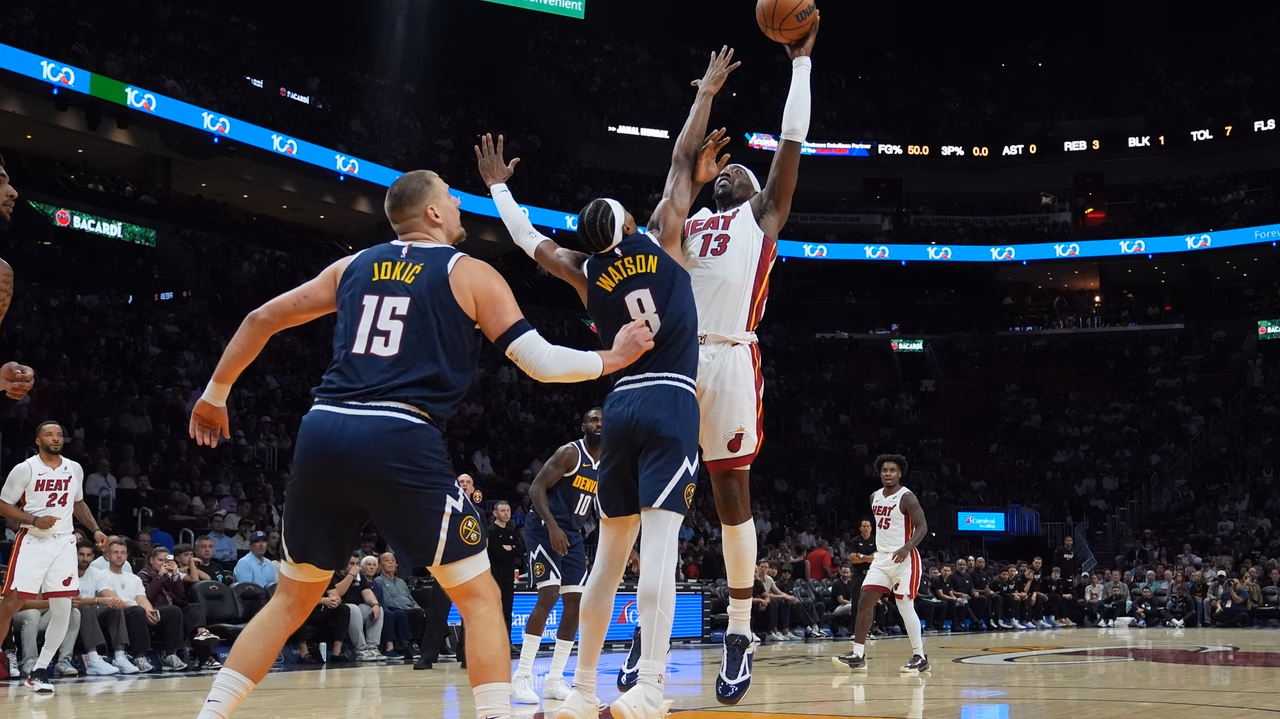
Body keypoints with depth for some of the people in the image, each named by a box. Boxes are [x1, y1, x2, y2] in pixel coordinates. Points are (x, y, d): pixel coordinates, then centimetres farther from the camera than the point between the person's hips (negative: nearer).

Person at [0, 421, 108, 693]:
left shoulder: (74, 469, 8)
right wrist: (34, 520, -18)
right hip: (32, 542, -4)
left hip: (64, 543, 4)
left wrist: (95, 529, 10)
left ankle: (39, 670, 9)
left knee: (63, 610, -1)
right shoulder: (24, 469, -7)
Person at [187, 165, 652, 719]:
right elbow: (542, 364, 4)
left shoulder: (354, 265, 20)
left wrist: (215, 394, 34)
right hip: (399, 442, -5)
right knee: (480, 595, 7)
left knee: (293, 596, 21)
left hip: (323, 431, 5)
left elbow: (262, 319, 22)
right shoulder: (472, 274, 8)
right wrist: (613, 359, 20)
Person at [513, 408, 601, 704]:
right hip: (544, 528, -8)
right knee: (548, 596, -19)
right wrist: (552, 527, -30)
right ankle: (522, 676, -13)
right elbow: (536, 488, -19)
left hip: (572, 535, 8)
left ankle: (554, 679, 9)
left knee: (576, 602, 2)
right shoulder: (569, 453, -14)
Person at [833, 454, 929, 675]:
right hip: (882, 558, 7)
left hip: (904, 559, -7)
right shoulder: (875, 497, 11)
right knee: (864, 603, 1)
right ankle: (858, 655, 4)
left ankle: (920, 657, 3)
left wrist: (907, 547, -31)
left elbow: (922, 527, -18)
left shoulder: (906, 497, -12)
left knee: (905, 606, -8)